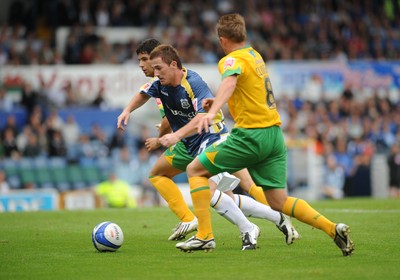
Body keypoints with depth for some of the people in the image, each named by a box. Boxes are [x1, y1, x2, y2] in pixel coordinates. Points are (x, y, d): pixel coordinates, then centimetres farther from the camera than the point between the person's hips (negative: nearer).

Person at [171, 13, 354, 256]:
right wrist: (218, 101, 43)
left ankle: (205, 235, -2)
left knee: (195, 170, 5)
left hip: (251, 135, -8)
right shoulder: (255, 55, 18)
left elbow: (229, 83, -32)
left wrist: (212, 112, -48)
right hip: (274, 134, 8)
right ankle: (333, 229, -8)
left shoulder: (232, 60, -9)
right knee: (279, 202, 8)